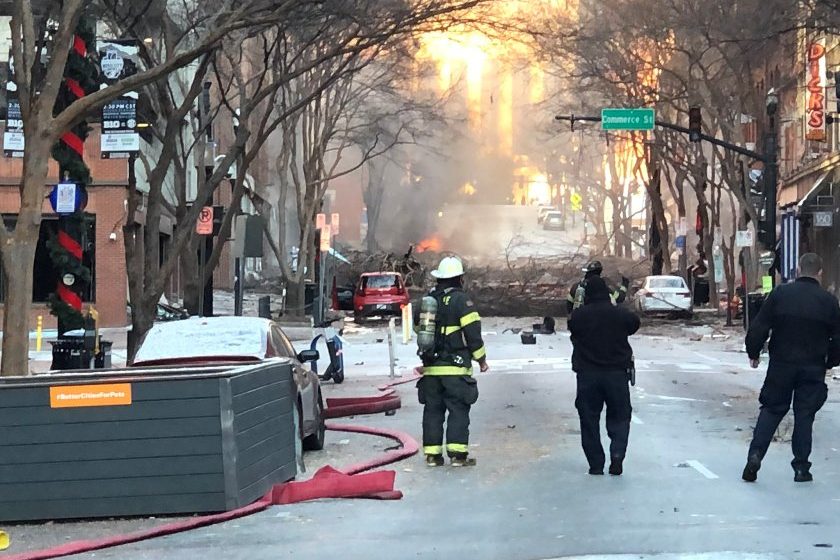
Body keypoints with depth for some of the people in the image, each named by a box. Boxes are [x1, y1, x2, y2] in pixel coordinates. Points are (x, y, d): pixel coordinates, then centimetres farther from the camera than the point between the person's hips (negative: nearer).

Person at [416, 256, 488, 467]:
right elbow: (473, 333, -11)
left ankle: (432, 454, 9)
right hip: (455, 368, -5)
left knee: (432, 410, 9)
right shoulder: (461, 300, -8)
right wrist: (481, 359, 0)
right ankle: (457, 453, -6)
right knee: (458, 410, -1)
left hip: (430, 367, 5)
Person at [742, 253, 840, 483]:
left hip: (781, 366, 0)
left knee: (771, 410, 11)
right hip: (813, 369, 0)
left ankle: (756, 453, -4)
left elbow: (758, 328, -5)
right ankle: (801, 467, 9)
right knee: (805, 415, 8)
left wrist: (754, 353, 9)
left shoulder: (780, 293, -4)